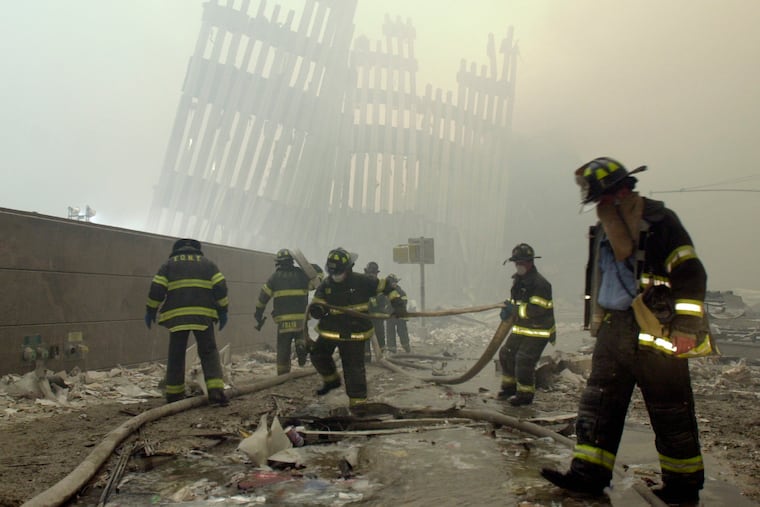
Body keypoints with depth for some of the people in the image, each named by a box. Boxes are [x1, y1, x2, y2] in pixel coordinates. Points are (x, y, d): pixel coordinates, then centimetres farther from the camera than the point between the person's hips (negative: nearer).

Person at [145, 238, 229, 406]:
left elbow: (156, 289, 4)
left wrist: (150, 311, 13)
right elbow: (220, 288, 5)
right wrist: (223, 311, 9)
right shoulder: (207, 263, 15)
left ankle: (174, 394, 16)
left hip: (177, 316, 0)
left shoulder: (169, 264, 15)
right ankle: (216, 391, -10)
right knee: (209, 353, 4)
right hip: (203, 316, 0)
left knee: (176, 355, 11)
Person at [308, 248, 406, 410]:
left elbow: (386, 286, -3)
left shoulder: (361, 281, -12)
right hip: (330, 329, 5)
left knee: (354, 366, -2)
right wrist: (317, 308, -27)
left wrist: (397, 303, -14)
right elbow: (316, 304, -2)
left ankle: (358, 400, 11)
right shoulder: (326, 285, -1)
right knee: (318, 354, 11)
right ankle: (331, 380, 37)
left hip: (354, 332, -5)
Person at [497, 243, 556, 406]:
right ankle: (509, 387, 28)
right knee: (506, 354, 11)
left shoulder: (540, 284, -22)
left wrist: (514, 309, -25)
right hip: (521, 328, 9)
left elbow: (537, 310, -29)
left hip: (538, 331, -9)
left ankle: (525, 394, 4)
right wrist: (508, 310, 0)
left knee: (524, 359, -13)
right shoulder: (518, 280, 8)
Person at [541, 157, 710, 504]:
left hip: (653, 332, -7)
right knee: (598, 403, 7)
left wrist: (685, 328, -18)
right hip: (613, 329, 8)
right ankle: (589, 473, 16)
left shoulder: (659, 222, -11)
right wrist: (598, 319, 24)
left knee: (670, 411, 5)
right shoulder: (603, 228, 13)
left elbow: (691, 275, -14)